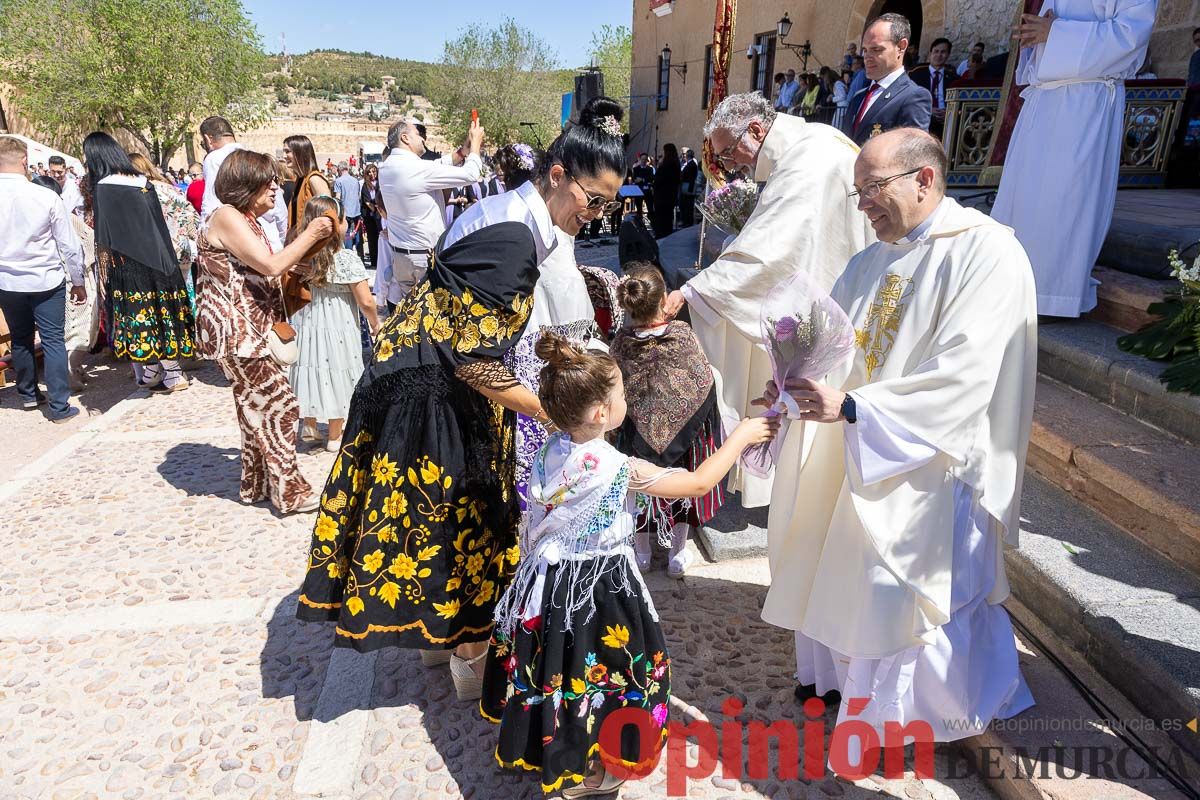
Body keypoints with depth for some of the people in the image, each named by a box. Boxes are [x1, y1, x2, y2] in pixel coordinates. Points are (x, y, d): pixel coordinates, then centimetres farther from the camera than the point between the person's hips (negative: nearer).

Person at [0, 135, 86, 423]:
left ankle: (28, 394, 33)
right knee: (53, 341, 3)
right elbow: (69, 245, -9)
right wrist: (78, 281, 3)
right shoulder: (47, 197, -14)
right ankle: (59, 406, 4)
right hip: (46, 281, -3)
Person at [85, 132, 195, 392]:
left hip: (126, 263, -5)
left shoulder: (102, 188, -11)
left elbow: (104, 240, -11)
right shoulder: (143, 181, 6)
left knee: (137, 314, 5)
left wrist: (104, 264, 0)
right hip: (157, 260, 6)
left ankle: (149, 373, 12)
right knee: (162, 311, 10)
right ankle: (173, 373, 12)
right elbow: (161, 223, 9)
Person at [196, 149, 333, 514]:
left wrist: (306, 240, 11)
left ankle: (256, 485, 26)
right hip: (236, 332, -10)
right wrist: (310, 235, -12)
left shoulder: (248, 221, 17)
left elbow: (265, 272, 17)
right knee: (281, 404, -6)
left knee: (258, 407, 15)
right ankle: (289, 492, 3)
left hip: (251, 331, 10)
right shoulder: (227, 216, -13)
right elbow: (271, 266, -21)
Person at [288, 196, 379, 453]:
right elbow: (365, 301, -16)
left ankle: (309, 426, 32)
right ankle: (334, 436, 18)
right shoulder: (346, 259, -17)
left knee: (312, 370, 18)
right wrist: (375, 323, 0)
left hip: (307, 323, 5)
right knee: (336, 375, 7)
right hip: (338, 327, -5)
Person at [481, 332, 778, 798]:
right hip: (596, 586, -6)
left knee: (555, 663, 25)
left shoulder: (551, 449, -9)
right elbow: (699, 484, -17)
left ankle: (543, 747, 49)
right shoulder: (619, 469, -27)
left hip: (549, 578, 6)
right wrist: (741, 437, -4)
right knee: (590, 670, 15)